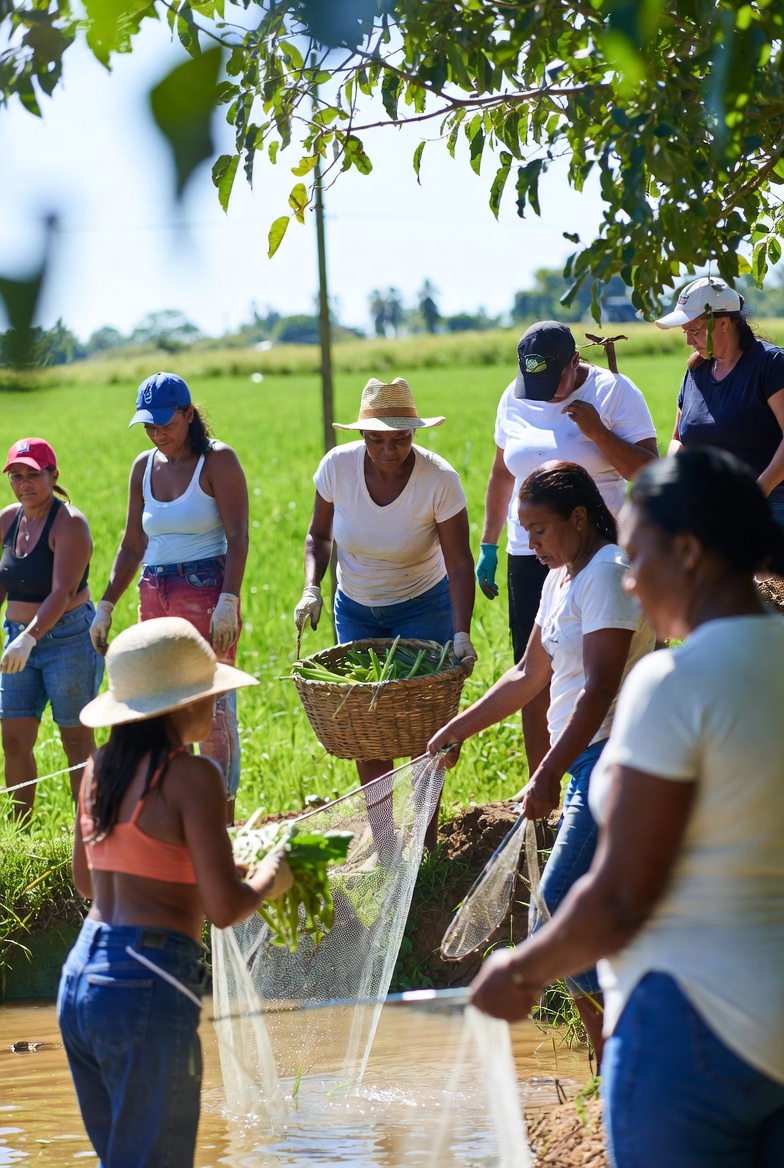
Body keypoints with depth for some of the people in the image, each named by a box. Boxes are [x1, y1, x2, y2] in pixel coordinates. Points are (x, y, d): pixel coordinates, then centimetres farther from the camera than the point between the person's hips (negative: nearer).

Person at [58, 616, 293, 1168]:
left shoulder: (100, 767, 10)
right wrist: (271, 876, 4)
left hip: (79, 977, 8)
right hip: (148, 986, -8)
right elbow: (224, 908, -15)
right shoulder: (192, 776, -12)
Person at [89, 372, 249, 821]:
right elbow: (133, 546, 20)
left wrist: (228, 602, -22)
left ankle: (224, 818, -6)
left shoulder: (218, 460, -5)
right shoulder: (145, 467, 13)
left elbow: (238, 539, -12)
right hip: (156, 595, 6)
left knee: (213, 709, -8)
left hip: (207, 594, -6)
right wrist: (106, 606, 15)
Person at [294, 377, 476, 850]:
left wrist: (462, 634, -32)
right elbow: (319, 535, -1)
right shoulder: (337, 466, -17)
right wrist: (312, 589, -17)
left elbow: (460, 565, -22)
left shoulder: (439, 479, -24)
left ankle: (427, 838, 2)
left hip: (423, 607, -3)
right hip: (355, 609, 3)